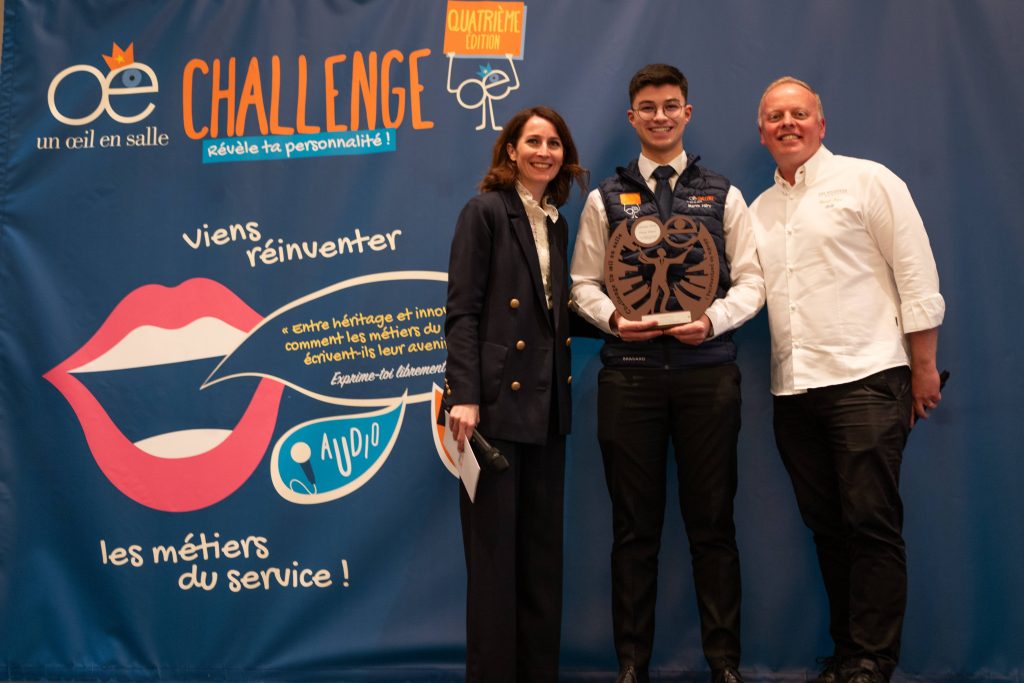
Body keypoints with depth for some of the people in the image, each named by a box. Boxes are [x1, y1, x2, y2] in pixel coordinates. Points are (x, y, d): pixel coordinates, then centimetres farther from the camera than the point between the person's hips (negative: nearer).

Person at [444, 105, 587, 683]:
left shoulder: (557, 224, 16)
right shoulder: (485, 211, -5)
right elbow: (462, 311, -12)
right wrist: (464, 396, -19)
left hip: (546, 401, 7)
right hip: (497, 398, -7)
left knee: (543, 546, 12)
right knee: (494, 547, 0)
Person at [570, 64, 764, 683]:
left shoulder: (723, 195, 10)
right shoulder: (606, 199, 11)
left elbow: (751, 281, 6)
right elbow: (584, 285, 9)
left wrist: (713, 320, -12)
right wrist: (613, 317, -11)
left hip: (707, 372, 0)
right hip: (630, 373, 0)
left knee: (712, 519, 5)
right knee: (635, 523, 6)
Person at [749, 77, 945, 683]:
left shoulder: (867, 181, 1)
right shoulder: (760, 209, 17)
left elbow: (917, 276, -2)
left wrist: (924, 369, -5)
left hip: (865, 378, -5)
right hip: (794, 388, 6)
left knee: (872, 523, -5)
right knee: (827, 525, 10)